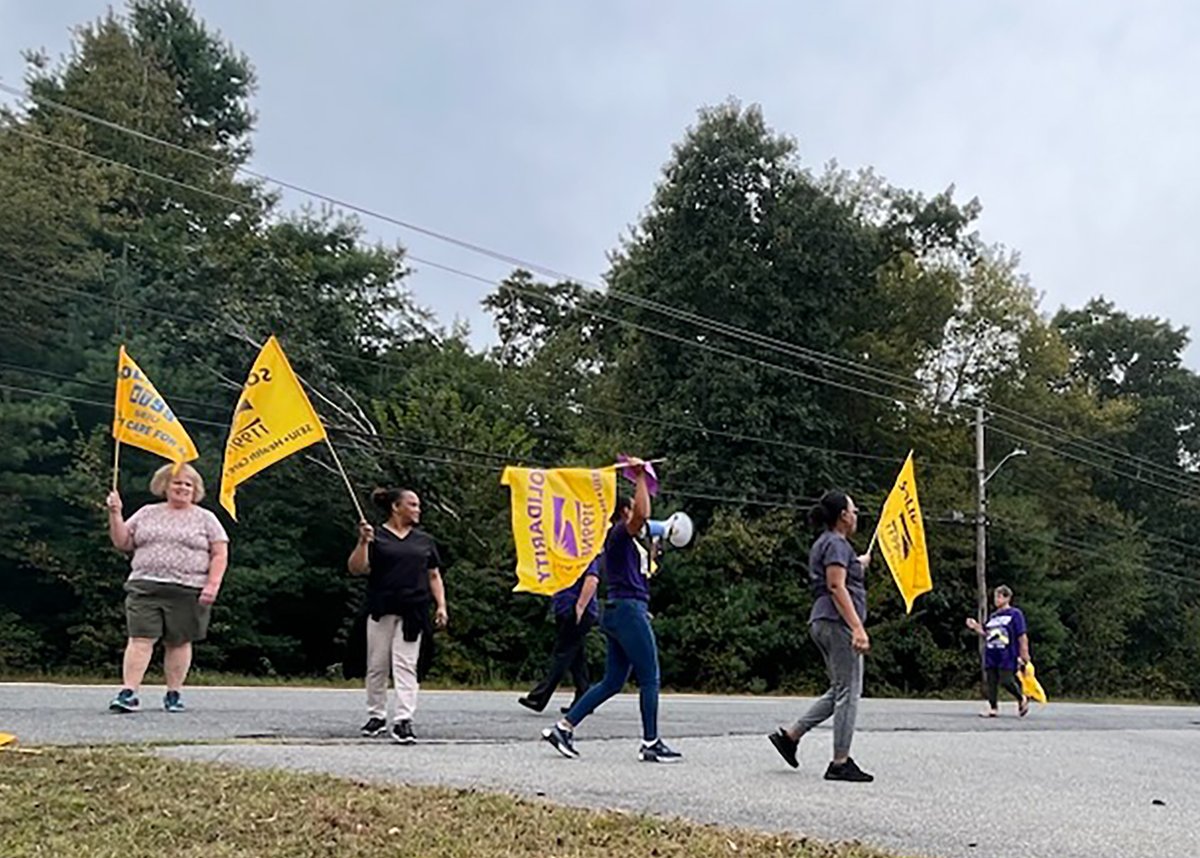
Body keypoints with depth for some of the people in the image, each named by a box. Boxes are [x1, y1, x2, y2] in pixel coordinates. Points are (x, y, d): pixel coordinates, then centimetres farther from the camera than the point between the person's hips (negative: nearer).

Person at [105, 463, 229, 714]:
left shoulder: (205, 518, 8)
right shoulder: (147, 514, 15)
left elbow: (220, 554, 3)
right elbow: (122, 543, 13)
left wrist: (212, 584, -8)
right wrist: (115, 514, 2)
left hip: (187, 591, -1)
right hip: (145, 588, 1)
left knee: (179, 642, 2)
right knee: (140, 639, -8)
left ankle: (174, 693, 13)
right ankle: (128, 693, -8)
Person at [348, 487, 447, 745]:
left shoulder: (425, 540, 14)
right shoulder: (376, 537, 3)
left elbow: (434, 576, 15)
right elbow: (356, 569, -5)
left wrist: (440, 605, 5)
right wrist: (363, 542, -18)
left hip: (413, 612, 1)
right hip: (381, 610, -1)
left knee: (405, 665, -5)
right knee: (377, 665, 8)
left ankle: (404, 720, -8)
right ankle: (376, 716, 22)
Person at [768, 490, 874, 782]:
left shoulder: (825, 543, 21)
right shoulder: (837, 544, -9)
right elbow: (837, 587, -19)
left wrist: (857, 565, 46)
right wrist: (858, 628, -26)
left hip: (824, 623, 10)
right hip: (838, 623, -10)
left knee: (841, 691, 15)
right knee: (848, 691, -5)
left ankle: (790, 735, 13)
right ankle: (840, 763, -2)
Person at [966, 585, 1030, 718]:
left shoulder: (1015, 614, -2)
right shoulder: (993, 616, 17)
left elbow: (1022, 637, -5)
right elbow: (986, 635, 20)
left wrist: (1024, 655, -9)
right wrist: (976, 628, 4)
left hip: (1007, 656, -6)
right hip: (991, 655, 6)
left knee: (1006, 681, -10)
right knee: (991, 682, 2)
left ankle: (1022, 699, 16)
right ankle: (993, 707, 9)